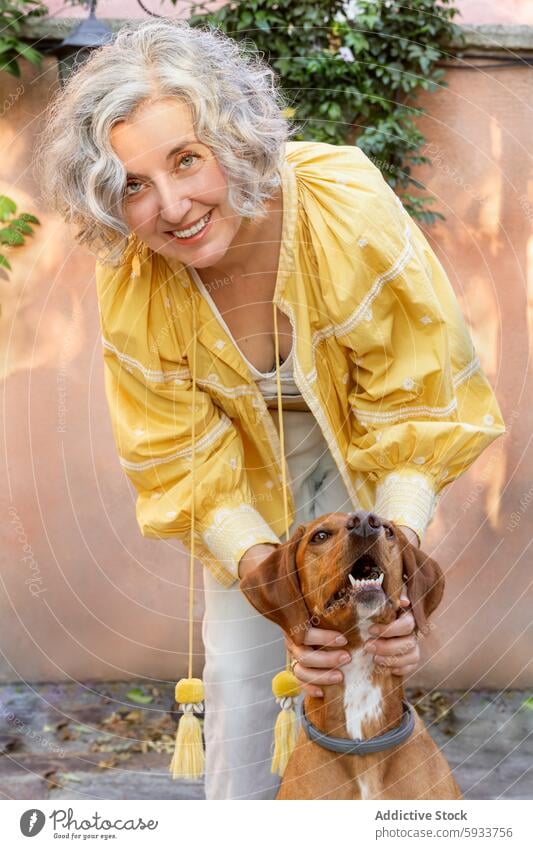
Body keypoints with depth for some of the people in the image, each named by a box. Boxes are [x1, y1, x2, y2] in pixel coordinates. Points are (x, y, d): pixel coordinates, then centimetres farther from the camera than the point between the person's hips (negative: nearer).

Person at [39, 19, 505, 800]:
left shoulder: (349, 211, -35)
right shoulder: (132, 292, -28)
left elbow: (417, 409, -27)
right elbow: (185, 465, -19)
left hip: (357, 446, -1)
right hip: (248, 464, 2)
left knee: (368, 655, -3)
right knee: (239, 667, 6)